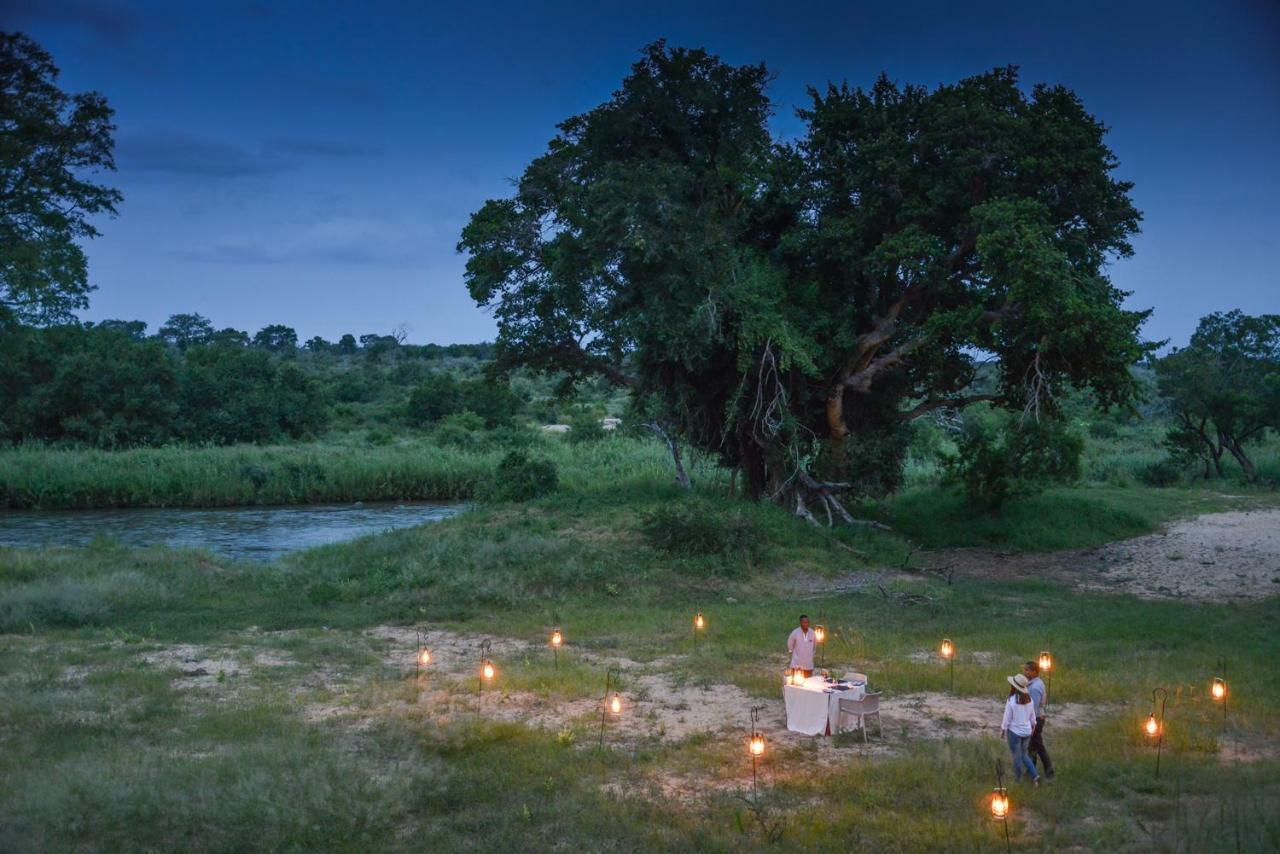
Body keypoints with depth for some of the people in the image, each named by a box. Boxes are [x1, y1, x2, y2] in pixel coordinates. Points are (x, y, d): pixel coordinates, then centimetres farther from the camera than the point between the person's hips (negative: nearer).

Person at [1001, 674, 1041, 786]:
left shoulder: (1011, 701, -24)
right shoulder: (1029, 699, -7)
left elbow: (1007, 718, -15)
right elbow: (1032, 716, 6)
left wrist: (1003, 730, 0)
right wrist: (1033, 727, 22)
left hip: (1015, 732, -5)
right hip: (1026, 731, 5)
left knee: (1017, 756, 15)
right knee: (1023, 755, 23)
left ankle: (1018, 778, 30)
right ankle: (1035, 775, 12)